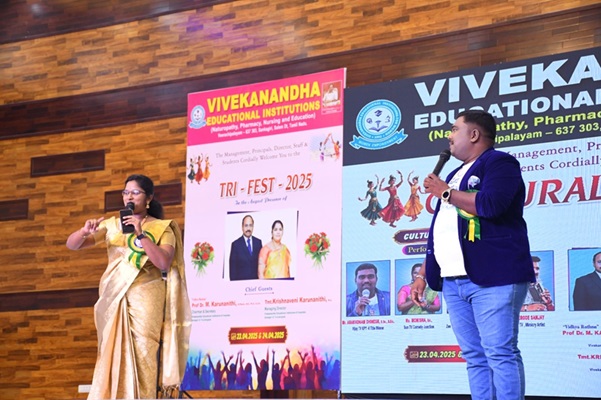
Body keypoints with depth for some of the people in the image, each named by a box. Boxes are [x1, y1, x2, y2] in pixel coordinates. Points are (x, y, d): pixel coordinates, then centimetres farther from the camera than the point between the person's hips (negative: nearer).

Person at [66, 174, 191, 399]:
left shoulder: (162, 228, 5)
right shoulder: (111, 225, 12)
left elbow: (164, 263, -9)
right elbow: (72, 245, 6)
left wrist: (140, 235, -13)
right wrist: (85, 231, -15)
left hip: (145, 298, -3)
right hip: (114, 298, 3)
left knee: (141, 353, -10)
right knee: (112, 353, -1)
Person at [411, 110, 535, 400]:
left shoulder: (499, 163, -2)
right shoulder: (455, 175, 25)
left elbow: (490, 205, -21)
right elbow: (440, 232, 27)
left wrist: (445, 192, -7)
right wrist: (423, 275, 20)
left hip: (493, 277, -8)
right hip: (454, 281, 8)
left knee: (500, 353, -11)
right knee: (474, 357, 5)